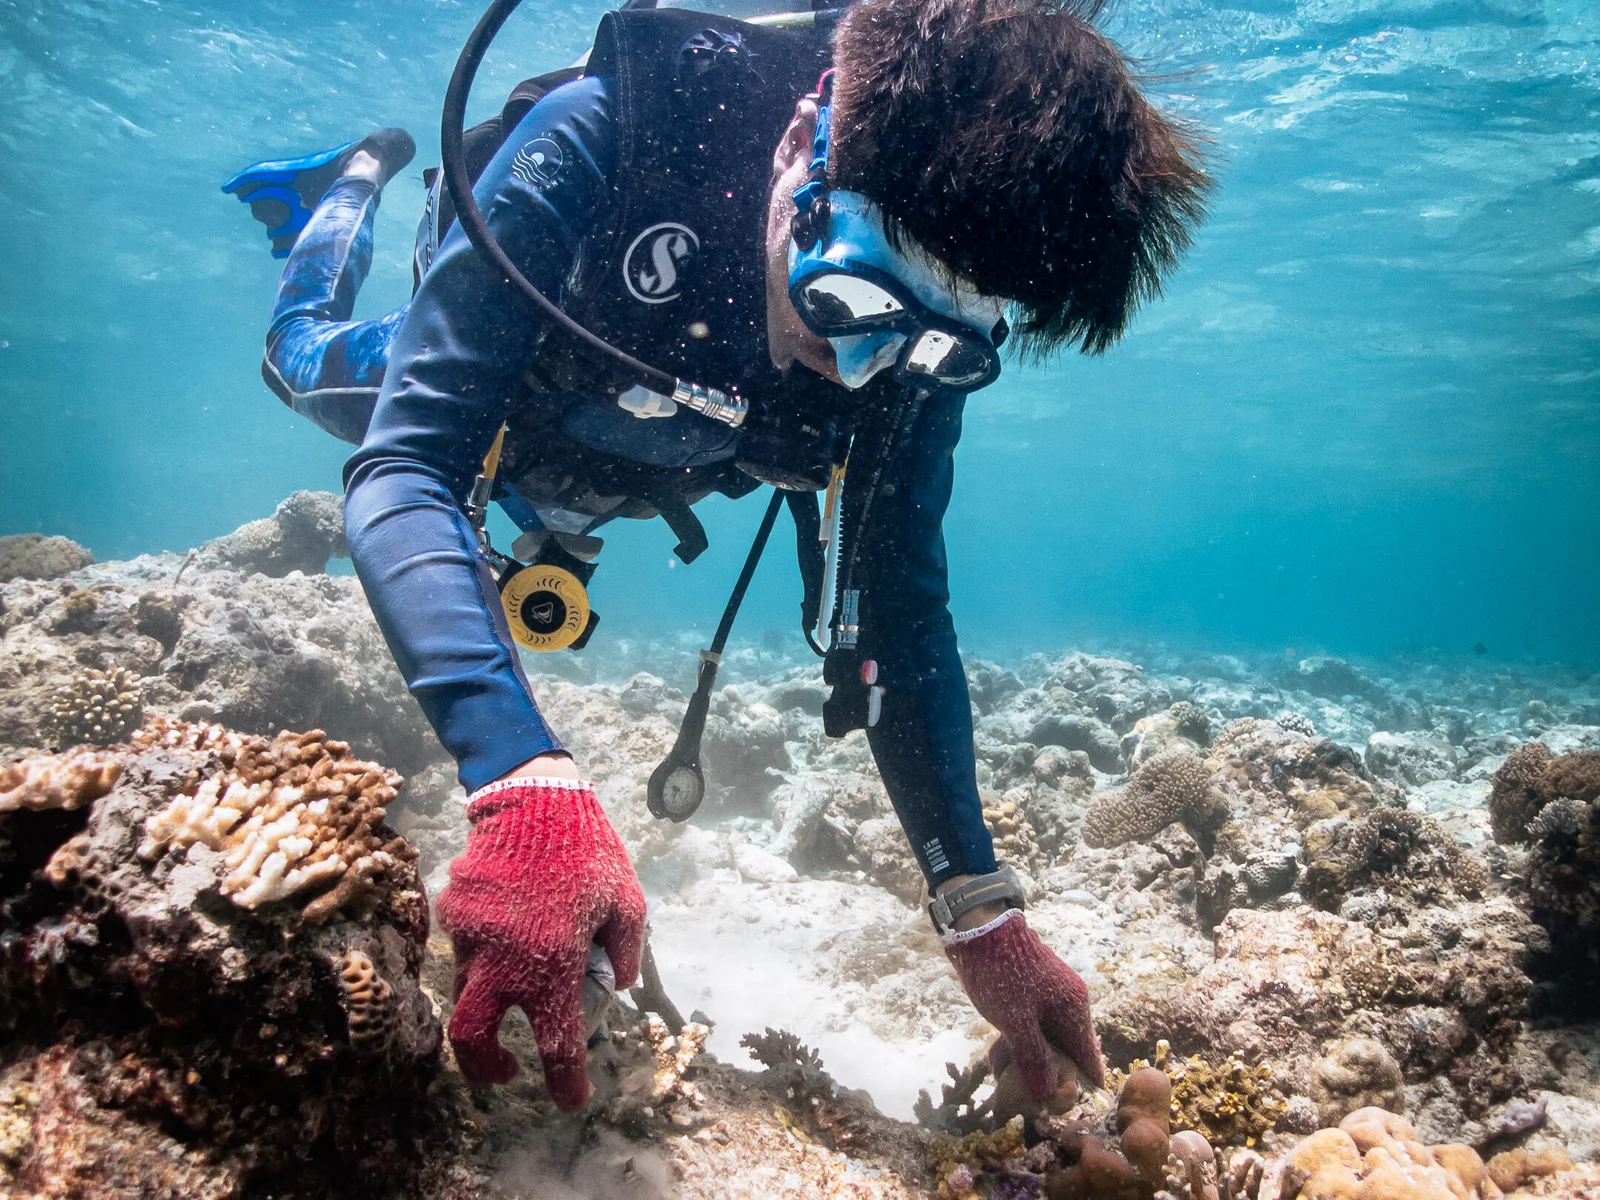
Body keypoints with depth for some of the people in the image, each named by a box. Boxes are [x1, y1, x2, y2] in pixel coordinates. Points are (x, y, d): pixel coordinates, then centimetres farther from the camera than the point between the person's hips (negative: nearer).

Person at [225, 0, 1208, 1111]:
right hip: (478, 369, -3)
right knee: (310, 364, 28)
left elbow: (900, 610, -29)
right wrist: (526, 781, -68)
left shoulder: (922, 323, -34)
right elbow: (406, 466, -51)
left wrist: (982, 911, -34)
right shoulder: (602, 137, -47)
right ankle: (358, 185, 49)